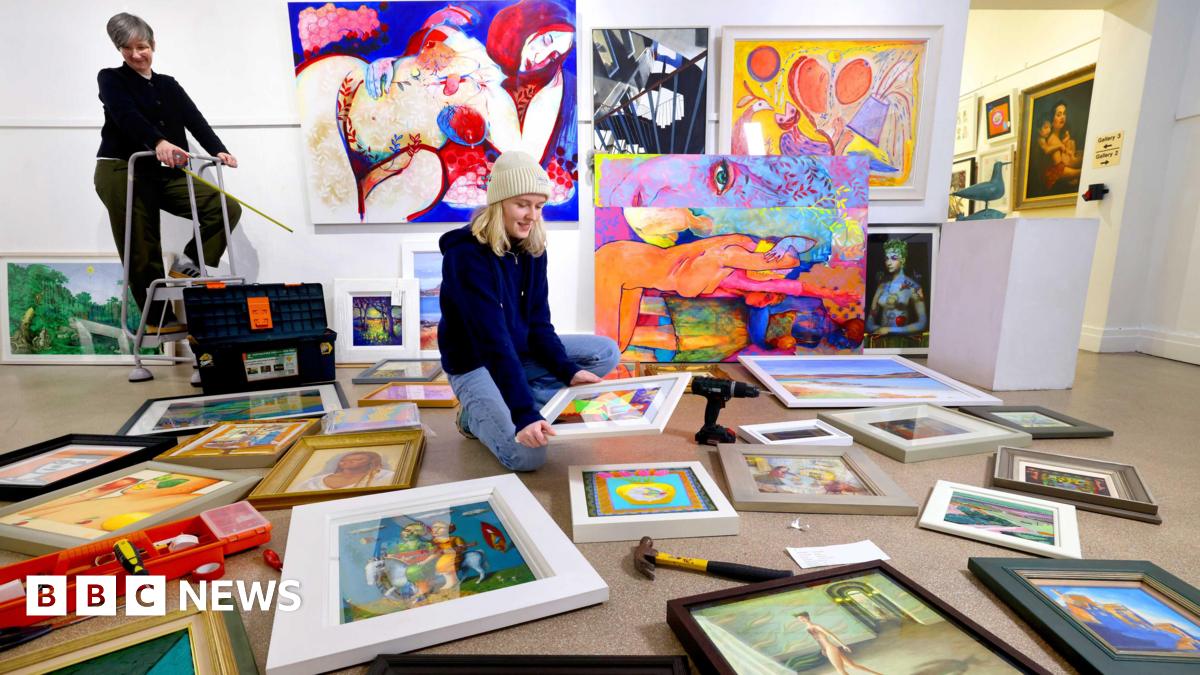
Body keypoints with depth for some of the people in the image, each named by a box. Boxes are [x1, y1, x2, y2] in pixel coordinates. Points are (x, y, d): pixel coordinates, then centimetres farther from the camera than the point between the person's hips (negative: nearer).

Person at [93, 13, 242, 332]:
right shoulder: (111, 79, 5)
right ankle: (158, 317, 6)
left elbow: (194, 119, 2)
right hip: (121, 173, -4)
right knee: (142, 252, -4)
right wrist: (158, 142, -36)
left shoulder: (168, 84, 18)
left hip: (163, 174, 4)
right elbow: (127, 116, -16)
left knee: (227, 208, -13)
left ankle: (187, 264, -5)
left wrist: (218, 150, -17)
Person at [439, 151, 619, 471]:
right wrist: (524, 414, -38)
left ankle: (499, 409, -6)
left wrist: (568, 371, -16)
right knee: (527, 455, -26)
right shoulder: (467, 254, -25)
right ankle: (475, 415, 6)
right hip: (475, 364, -8)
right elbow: (492, 339, -32)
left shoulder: (532, 248, -2)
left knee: (606, 352, -4)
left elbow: (538, 324, -1)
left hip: (521, 351, 8)